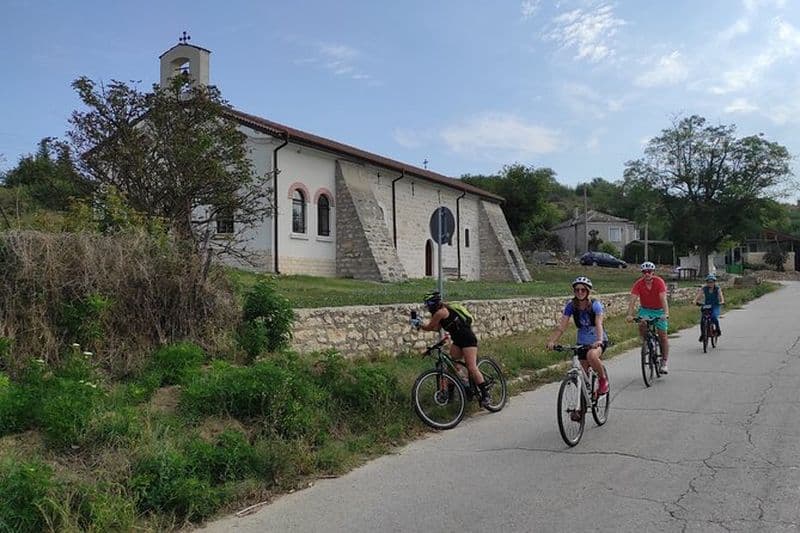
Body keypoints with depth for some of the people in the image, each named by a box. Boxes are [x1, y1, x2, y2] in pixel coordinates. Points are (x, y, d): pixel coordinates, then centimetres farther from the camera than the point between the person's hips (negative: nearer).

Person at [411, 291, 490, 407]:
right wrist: (421, 323, 12)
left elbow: (429, 327, -12)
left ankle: (486, 395, -9)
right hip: (458, 340, 10)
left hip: (468, 339, -10)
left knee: (472, 368, -13)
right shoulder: (441, 311, 10)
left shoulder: (441, 312, -19)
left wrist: (419, 325, 5)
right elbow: (437, 328, 13)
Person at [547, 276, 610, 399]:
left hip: (598, 341, -4)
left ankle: (603, 379, -9)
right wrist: (551, 341, -32)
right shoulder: (571, 305, -10)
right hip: (582, 342, 4)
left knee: (592, 355, -35)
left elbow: (598, 324, -32)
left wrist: (599, 340, -50)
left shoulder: (595, 304, -18)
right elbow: (561, 326, -17)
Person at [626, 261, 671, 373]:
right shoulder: (638, 284, -17)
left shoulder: (659, 282, -22)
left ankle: (664, 363, 7)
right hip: (645, 310, 1)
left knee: (663, 336, -2)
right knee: (642, 324, -30)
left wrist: (666, 313, -46)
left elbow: (663, 299, -32)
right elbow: (633, 300, -25)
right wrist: (630, 315, -39)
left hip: (659, 310, -1)